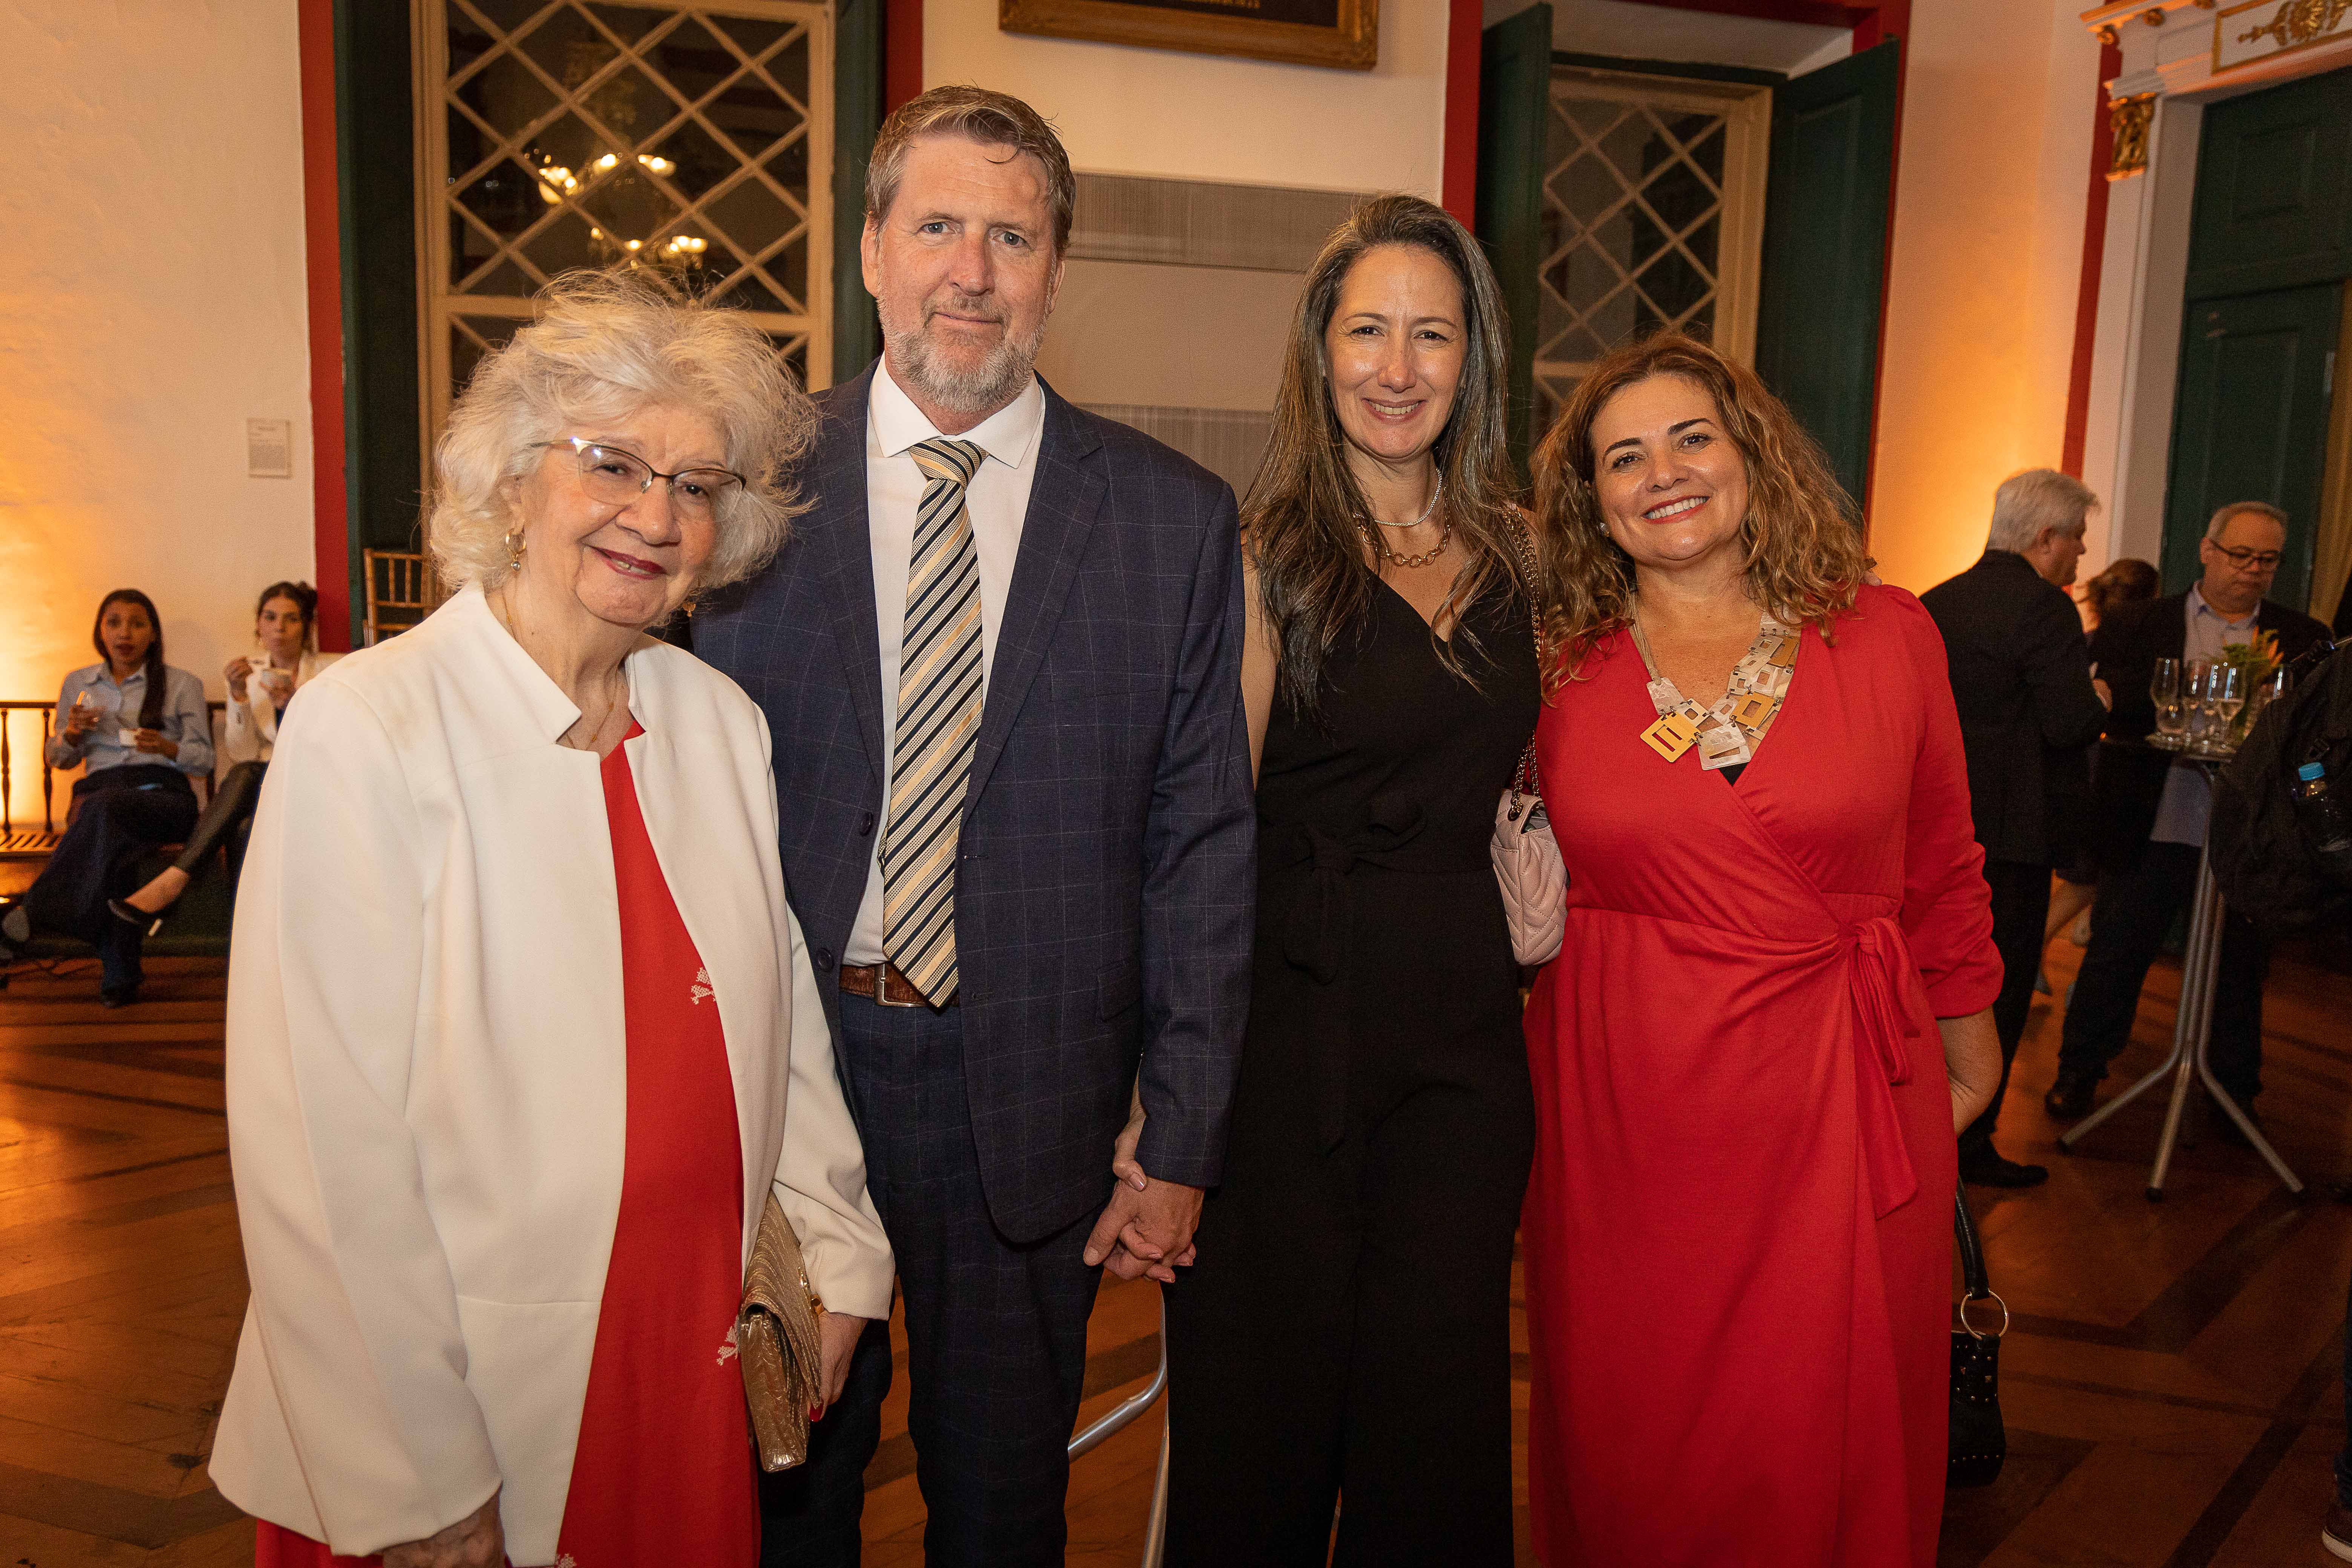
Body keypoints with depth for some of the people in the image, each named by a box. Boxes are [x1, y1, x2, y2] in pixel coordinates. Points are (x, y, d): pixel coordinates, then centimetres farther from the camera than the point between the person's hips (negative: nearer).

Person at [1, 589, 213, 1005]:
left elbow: (205, 761, 9)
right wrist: (73, 733, 1)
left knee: (103, 806, -39)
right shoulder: (78, 683, 20)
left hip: (164, 796, -2)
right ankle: (119, 975, -38)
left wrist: (168, 748, -13)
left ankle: (35, 911, -35)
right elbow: (58, 759, 24)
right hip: (97, 793, 2)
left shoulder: (182, 685, 12)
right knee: (109, 841, -37)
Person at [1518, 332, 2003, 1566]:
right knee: (1626, 1456, 14)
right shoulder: (1562, 667, 0)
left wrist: (1970, 1051, 16)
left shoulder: (1884, 636, 0)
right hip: (1620, 1113, 1)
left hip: (1838, 1101, 0)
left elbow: (1941, 872, 9)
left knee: (1826, 1455, 12)